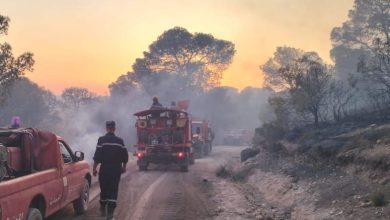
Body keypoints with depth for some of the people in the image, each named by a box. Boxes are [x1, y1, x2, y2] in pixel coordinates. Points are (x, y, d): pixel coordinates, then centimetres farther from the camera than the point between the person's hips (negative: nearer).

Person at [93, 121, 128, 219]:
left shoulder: (102, 140, -7)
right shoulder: (120, 141, 0)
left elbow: (97, 156, -11)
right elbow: (125, 156, 5)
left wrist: (94, 168, -4)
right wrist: (124, 167, 20)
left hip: (104, 168, -1)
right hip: (116, 169, 1)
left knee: (104, 189, 14)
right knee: (113, 190, 4)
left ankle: (103, 209, 28)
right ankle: (110, 212, -5)